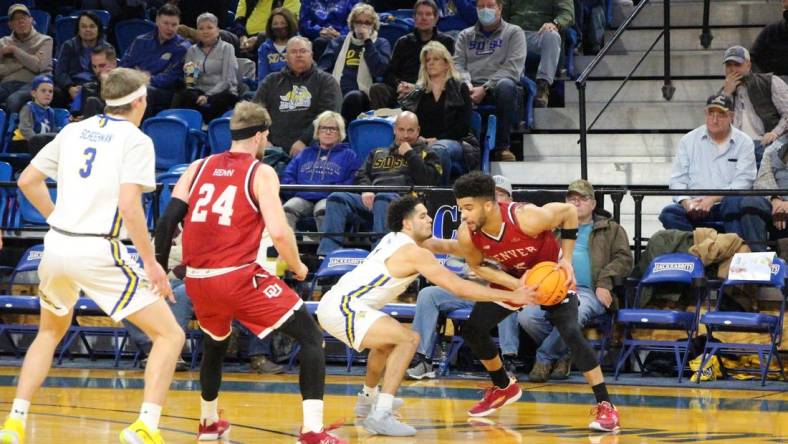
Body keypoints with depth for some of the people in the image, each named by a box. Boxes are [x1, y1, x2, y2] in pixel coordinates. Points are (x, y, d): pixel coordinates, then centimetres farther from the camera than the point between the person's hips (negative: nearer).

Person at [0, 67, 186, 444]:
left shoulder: (74, 131, 12)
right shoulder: (136, 141, -5)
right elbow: (129, 205, -17)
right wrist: (151, 263, -11)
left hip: (57, 245, 6)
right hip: (98, 252, -6)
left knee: (50, 333, 30)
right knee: (169, 335, 1)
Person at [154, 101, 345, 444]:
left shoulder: (199, 167, 12)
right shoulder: (261, 173, -2)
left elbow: (168, 220, 5)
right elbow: (279, 233, -13)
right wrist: (298, 268, 4)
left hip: (197, 280, 6)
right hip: (238, 278, -6)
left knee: (216, 342, 35)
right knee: (311, 336, 1)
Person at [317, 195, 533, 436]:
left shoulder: (394, 240, 15)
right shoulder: (414, 253, -13)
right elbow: (458, 287, -16)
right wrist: (512, 296, -13)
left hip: (332, 304, 10)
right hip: (341, 308, -10)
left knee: (388, 341, 32)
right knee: (408, 338, -20)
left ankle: (368, 399, 47)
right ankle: (381, 415, -26)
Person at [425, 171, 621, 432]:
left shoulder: (527, 219, -39)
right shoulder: (467, 235, -27)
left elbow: (569, 211, -21)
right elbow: (477, 266, -6)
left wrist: (566, 259, -21)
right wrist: (516, 285, -21)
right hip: (513, 277, 5)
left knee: (570, 333, -21)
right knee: (472, 330, 1)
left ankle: (605, 405, -15)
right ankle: (504, 388, 25)